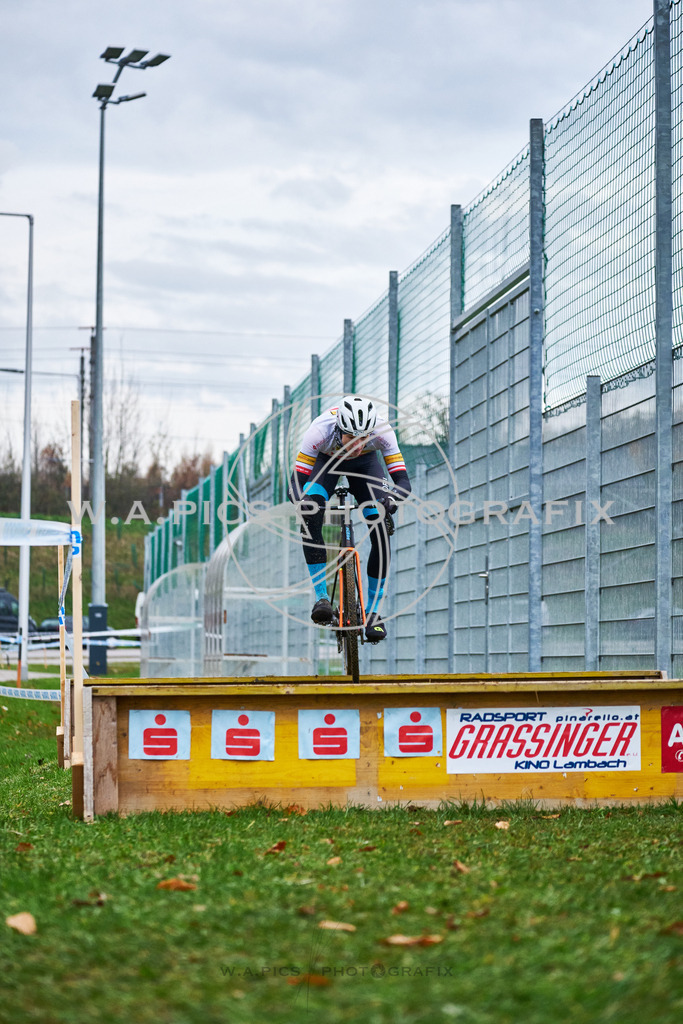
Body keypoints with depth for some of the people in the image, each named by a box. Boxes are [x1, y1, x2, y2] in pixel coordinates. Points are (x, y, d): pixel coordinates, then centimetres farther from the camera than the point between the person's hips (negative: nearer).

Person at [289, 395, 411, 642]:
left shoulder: (382, 431, -36)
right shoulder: (320, 430, -39)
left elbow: (403, 480, -33)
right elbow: (296, 481, -34)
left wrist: (391, 498, -55)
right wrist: (302, 501, -56)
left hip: (365, 464, 1)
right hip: (326, 460, -1)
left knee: (381, 533, -17)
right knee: (310, 516, -30)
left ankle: (373, 611, -3)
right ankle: (321, 597, -21)